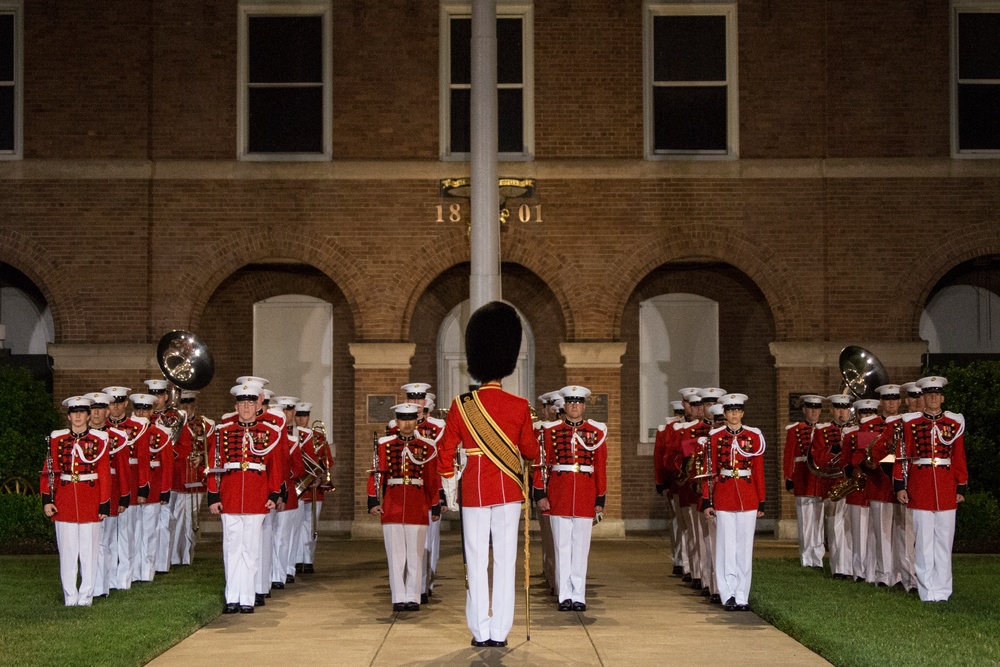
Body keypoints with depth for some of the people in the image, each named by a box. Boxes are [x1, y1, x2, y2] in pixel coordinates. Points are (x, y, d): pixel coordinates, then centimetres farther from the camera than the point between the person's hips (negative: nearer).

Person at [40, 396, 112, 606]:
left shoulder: (99, 440, 1)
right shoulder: (57, 439, 5)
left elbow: (105, 474, 0)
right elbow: (48, 471, 3)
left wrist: (104, 504, -4)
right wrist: (47, 499, -6)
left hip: (90, 500, -1)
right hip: (64, 501, 1)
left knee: (89, 550, 3)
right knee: (67, 551, 4)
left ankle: (86, 596, 11)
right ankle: (70, 597, 11)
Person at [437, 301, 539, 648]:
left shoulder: (461, 406, -4)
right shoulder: (519, 407, -6)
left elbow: (445, 453, 1)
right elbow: (531, 451, 2)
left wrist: (449, 488, 13)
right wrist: (530, 446, 25)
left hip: (473, 490, 0)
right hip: (508, 490, 0)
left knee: (476, 561, 6)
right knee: (505, 560, 4)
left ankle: (480, 632, 7)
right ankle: (500, 632, 4)